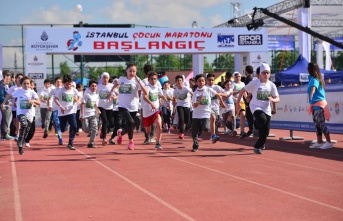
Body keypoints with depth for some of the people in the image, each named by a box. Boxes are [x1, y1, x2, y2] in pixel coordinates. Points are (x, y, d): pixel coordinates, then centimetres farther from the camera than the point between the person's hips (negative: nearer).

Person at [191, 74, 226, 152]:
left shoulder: (208, 90, -4)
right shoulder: (195, 92, -3)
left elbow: (218, 95, 11)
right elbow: (194, 106, -8)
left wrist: (222, 103, 17)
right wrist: (199, 101, -24)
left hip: (206, 113, -2)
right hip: (196, 114, 2)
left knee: (205, 128, -24)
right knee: (194, 132, 0)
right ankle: (195, 146, 19)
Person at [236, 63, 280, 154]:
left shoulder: (272, 85, 1)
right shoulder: (255, 83, -7)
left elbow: (277, 98, 3)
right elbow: (243, 90, -1)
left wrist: (273, 99, -21)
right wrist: (237, 103, -4)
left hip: (266, 109, 4)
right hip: (256, 107, -4)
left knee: (265, 131, 1)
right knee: (262, 119, -36)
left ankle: (258, 146, 24)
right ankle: (257, 124, -1)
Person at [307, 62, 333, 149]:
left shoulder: (314, 79, -16)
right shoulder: (314, 78, 12)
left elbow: (314, 86, -37)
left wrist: (312, 92, -54)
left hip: (318, 104, -10)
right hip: (315, 105, 10)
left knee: (321, 123, -10)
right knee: (317, 124, 13)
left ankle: (329, 142, -9)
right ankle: (319, 142, 19)